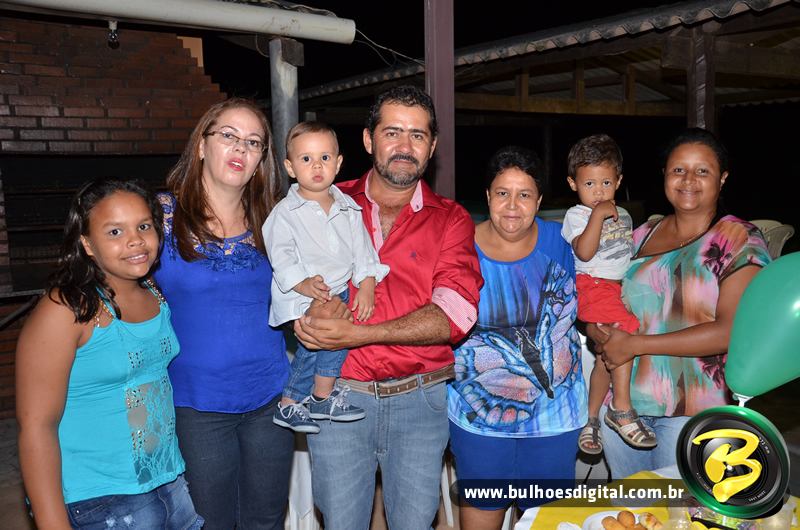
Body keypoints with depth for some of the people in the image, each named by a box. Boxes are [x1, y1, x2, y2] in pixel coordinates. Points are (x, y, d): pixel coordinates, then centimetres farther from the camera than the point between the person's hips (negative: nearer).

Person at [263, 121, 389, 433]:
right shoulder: (285, 212, -4)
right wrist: (303, 283, -25)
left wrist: (367, 285, -4)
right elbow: (280, 255, -11)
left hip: (339, 289, 5)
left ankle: (289, 405, 20)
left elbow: (361, 247, 8)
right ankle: (323, 398, -2)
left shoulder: (348, 208, 8)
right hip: (302, 297, -4)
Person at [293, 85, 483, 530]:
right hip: (339, 395, 1)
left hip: (420, 399, 0)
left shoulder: (450, 220, 1)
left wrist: (358, 335, -22)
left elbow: (455, 314, -13)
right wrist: (319, 301, -16)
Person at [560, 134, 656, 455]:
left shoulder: (622, 215, 22)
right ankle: (621, 409, -17)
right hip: (592, 285, -7)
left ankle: (590, 418, 13)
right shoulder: (576, 215, 0)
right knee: (625, 329, -28)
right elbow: (584, 252, -16)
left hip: (620, 285, 7)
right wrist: (598, 214, -16)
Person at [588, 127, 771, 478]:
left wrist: (635, 344, -18)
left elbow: (730, 331, -17)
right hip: (623, 401, 5)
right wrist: (597, 328, -9)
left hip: (692, 411, -4)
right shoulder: (642, 235, 8)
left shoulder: (740, 240, -6)